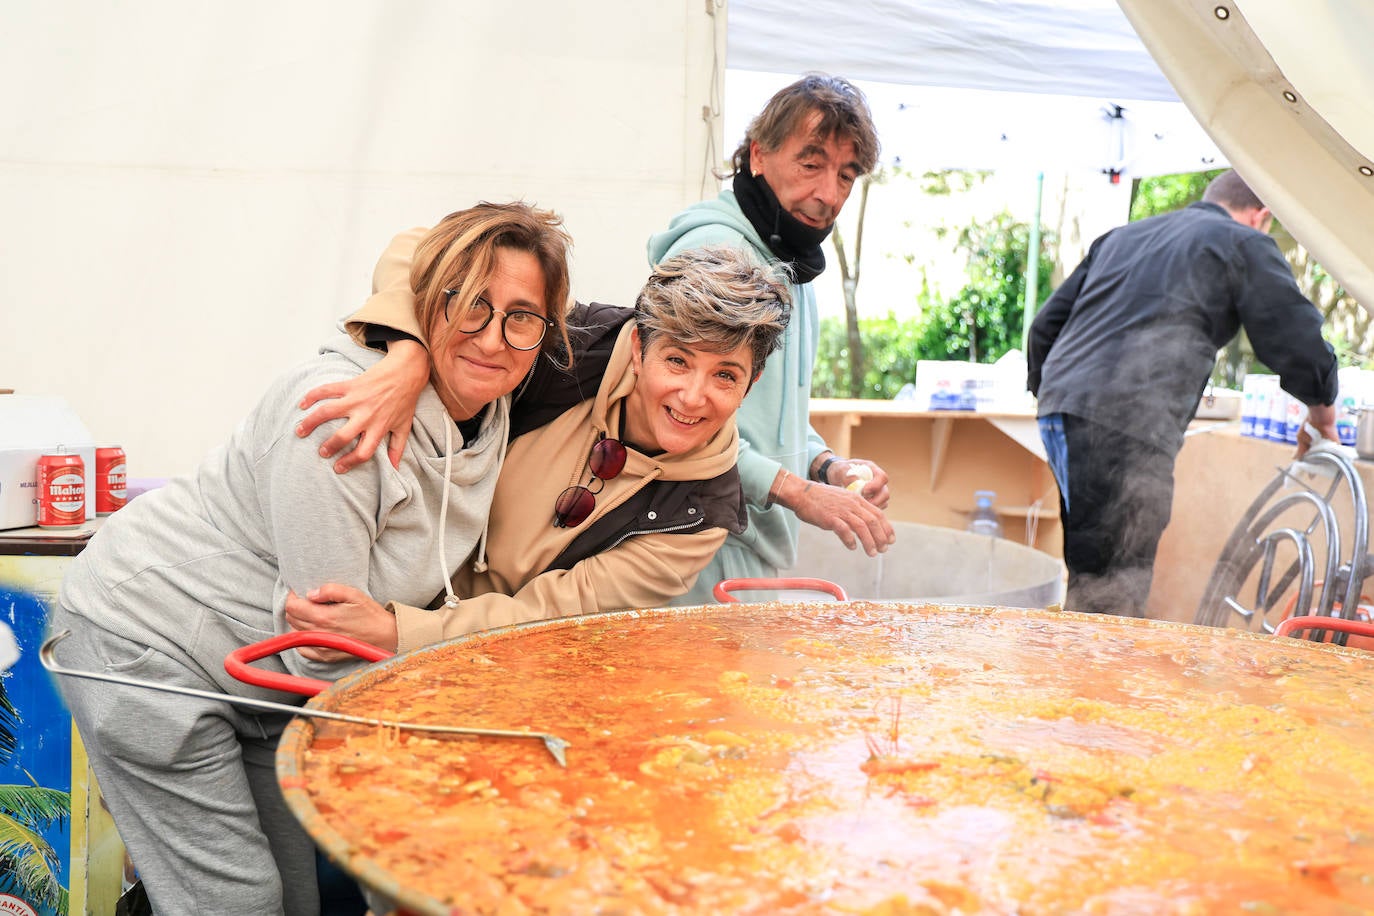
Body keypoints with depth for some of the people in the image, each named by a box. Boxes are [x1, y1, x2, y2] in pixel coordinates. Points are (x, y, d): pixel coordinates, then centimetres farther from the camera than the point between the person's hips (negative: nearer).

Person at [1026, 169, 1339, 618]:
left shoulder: (1122, 236, 28)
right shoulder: (1244, 244, 8)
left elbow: (1046, 324, 27)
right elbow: (1298, 341, 8)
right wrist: (1321, 405, 27)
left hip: (1059, 410, 8)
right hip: (1126, 428, -8)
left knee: (1090, 585, 16)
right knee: (1109, 598, -8)